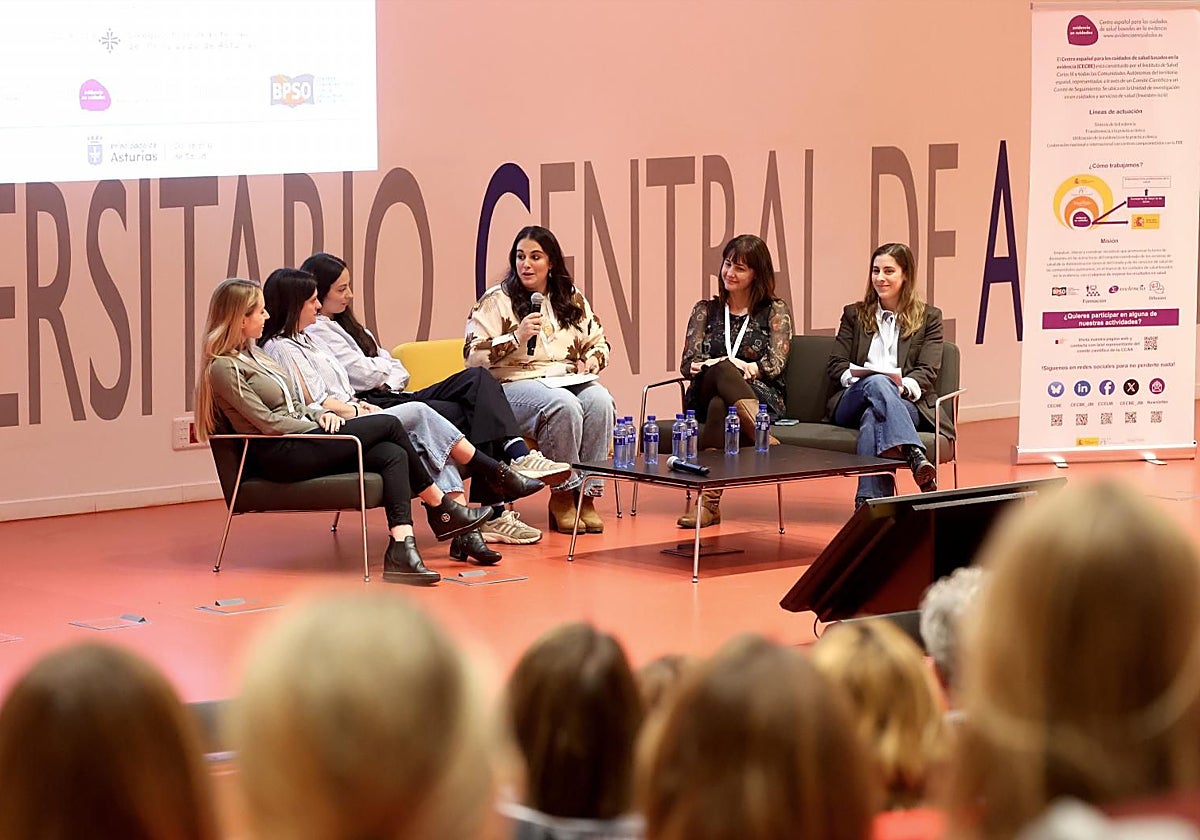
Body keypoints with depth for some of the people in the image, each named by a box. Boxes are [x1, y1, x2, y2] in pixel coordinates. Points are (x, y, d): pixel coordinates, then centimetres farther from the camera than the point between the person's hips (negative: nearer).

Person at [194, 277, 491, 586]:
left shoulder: (251, 355, 21)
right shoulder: (223, 368, -9)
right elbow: (269, 422, -14)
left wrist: (320, 414, 2)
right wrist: (321, 429, -8)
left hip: (301, 442, 9)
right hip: (279, 456, -9)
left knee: (392, 454, -15)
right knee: (388, 425, -11)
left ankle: (400, 551, -29)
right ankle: (442, 510, 1)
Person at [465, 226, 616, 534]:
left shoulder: (573, 299, 16)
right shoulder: (496, 300, 3)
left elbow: (599, 343, 25)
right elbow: (473, 356, -5)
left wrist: (588, 362, 2)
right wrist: (517, 338, -16)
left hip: (567, 381, 4)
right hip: (514, 385, -4)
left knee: (600, 400, -30)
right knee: (564, 406, -36)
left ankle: (587, 495, -23)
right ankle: (562, 496, -21)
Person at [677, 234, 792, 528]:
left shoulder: (775, 311, 13)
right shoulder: (706, 310, 20)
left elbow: (775, 364, -1)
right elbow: (688, 364, 7)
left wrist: (746, 368, -21)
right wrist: (726, 368, -17)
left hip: (762, 397, -2)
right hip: (704, 397, 2)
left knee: (720, 405, -40)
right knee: (721, 370, -38)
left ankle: (708, 500, -55)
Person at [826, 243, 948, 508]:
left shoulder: (928, 317, 17)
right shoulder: (854, 314, 23)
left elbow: (928, 371, 4)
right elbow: (836, 365, 12)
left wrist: (903, 387, -19)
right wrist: (857, 379, -11)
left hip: (907, 403, -1)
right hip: (853, 402, 1)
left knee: (873, 415, -39)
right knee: (878, 383, -38)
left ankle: (868, 502, -57)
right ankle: (915, 456, -61)